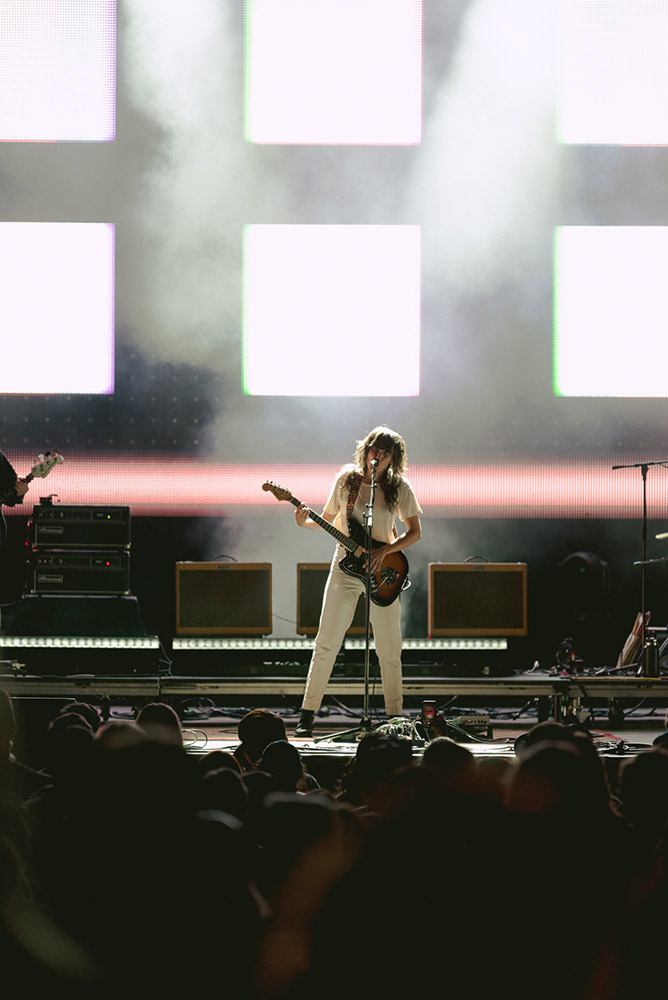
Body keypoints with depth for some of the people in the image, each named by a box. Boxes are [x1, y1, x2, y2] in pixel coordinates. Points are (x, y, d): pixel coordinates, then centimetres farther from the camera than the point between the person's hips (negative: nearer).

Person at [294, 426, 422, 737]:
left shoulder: (399, 488, -1)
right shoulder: (346, 480, 2)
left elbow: (415, 532, 2)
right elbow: (328, 519, 12)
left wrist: (384, 550, -12)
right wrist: (306, 523, -8)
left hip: (382, 571, 0)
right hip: (345, 566, 0)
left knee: (389, 650, 4)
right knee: (326, 642, -6)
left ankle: (395, 715, 16)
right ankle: (307, 714, -2)